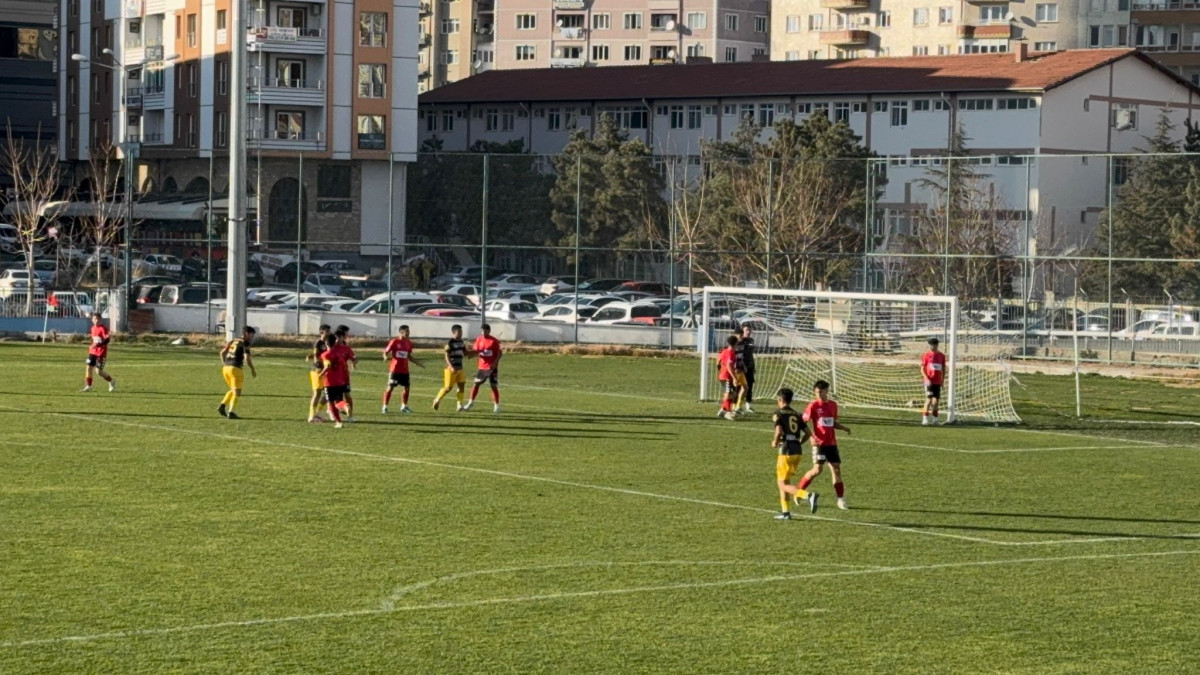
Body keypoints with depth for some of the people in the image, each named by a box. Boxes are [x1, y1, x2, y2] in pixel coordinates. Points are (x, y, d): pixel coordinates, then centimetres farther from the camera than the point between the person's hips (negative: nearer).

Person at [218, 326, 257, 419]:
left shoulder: (233, 341, 18)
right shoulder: (245, 343, -4)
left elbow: (222, 352, 16)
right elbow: (246, 358, -14)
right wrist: (253, 370, -2)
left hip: (226, 368, 7)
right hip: (235, 369, -7)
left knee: (233, 390, 23)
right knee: (237, 392, 4)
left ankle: (222, 406, 9)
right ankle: (230, 412, -6)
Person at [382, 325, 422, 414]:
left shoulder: (409, 343, 8)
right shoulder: (395, 341, -8)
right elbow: (386, 352, -5)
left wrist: (418, 363, 14)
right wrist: (386, 356, -27)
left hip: (404, 370, 5)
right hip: (395, 369, -5)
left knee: (406, 388, 8)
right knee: (390, 387, -3)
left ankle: (404, 406, 24)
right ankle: (385, 406, 4)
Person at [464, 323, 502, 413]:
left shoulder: (494, 341, -9)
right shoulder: (479, 339, 4)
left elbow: (500, 353, -8)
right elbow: (476, 351, 10)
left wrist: (495, 363, -19)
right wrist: (471, 352, -12)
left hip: (492, 367, -4)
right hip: (482, 367, 4)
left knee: (494, 386, -3)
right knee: (476, 384, 8)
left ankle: (496, 405, 5)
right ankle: (471, 402, 22)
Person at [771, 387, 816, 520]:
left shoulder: (778, 414, -3)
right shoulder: (797, 415, 14)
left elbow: (779, 431, -18)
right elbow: (807, 433, 9)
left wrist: (775, 442, 0)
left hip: (786, 451, -7)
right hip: (798, 451, 7)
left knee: (784, 484, -3)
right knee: (781, 481, 19)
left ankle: (808, 495, -26)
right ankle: (785, 511, 17)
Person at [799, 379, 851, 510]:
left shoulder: (833, 405, 9)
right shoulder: (813, 406, -7)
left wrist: (844, 428, 3)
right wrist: (811, 437, -18)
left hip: (832, 443, 5)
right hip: (819, 443, -5)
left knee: (836, 469, 3)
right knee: (817, 469, -11)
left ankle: (841, 499, 9)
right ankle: (799, 490, 8)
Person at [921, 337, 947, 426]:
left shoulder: (941, 355, 9)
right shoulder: (926, 355, 0)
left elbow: (943, 369, 15)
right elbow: (922, 369, -1)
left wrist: (942, 381, 8)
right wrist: (927, 379, -13)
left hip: (937, 382, 4)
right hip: (929, 381, -4)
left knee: (936, 400, 5)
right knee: (929, 399, -12)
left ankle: (934, 418, 16)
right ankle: (925, 419, -8)